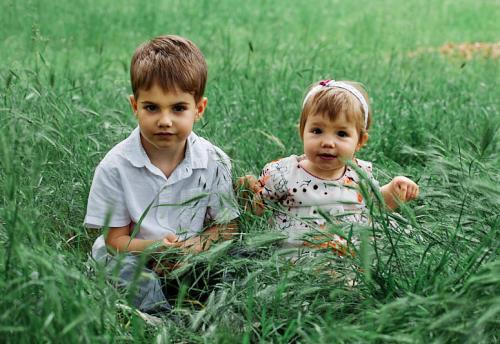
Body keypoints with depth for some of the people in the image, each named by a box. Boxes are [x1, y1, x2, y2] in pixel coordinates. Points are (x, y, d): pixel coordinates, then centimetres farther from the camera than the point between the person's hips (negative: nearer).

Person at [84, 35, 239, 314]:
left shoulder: (215, 163, -7)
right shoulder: (115, 167, -12)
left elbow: (226, 226, 2)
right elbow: (116, 239, -7)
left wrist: (198, 244, -22)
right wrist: (156, 246, -29)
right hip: (136, 257, -1)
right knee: (124, 269, -33)